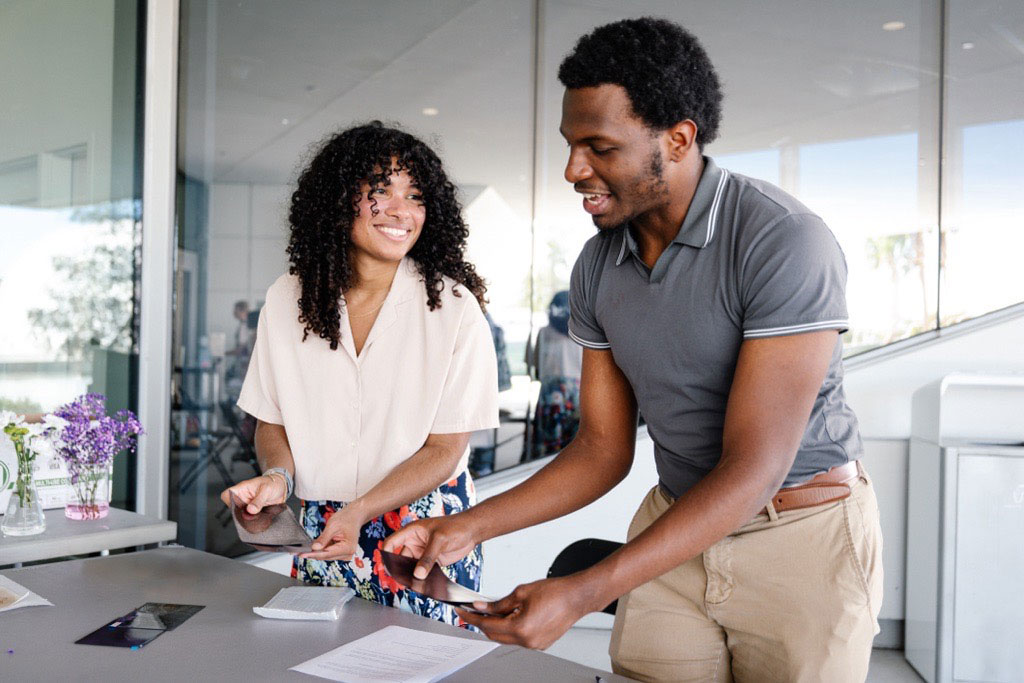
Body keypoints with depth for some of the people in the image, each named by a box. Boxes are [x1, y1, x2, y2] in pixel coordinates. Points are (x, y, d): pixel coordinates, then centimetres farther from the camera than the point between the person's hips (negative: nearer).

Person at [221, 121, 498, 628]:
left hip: (426, 533, -2)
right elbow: (272, 420, 8)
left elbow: (445, 449, -11)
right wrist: (277, 476, -12)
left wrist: (360, 510, -22)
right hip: (321, 529, 3)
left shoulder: (453, 307, -11)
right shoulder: (286, 301, -1)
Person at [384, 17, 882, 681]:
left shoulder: (785, 241, -22)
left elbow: (753, 470, -25)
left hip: (801, 534, -4)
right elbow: (604, 450, 5)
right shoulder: (597, 267, -1)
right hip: (677, 528, 5)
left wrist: (582, 595, -30)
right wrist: (470, 526, -6)